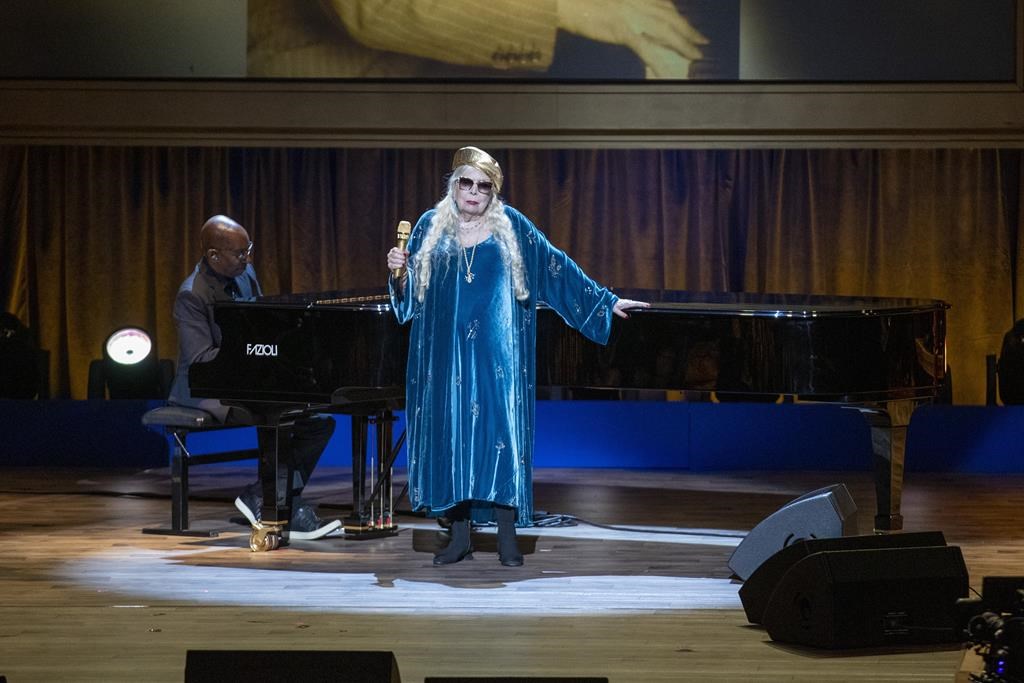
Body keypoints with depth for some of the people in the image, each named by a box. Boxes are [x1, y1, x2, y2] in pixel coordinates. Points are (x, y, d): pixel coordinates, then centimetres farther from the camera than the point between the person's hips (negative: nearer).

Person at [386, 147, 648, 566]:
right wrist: (398, 271, -13)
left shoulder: (511, 226, 3)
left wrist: (606, 301, 4)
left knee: (500, 433, -6)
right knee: (451, 434, 2)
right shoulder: (432, 226, 7)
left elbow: (558, 268, 5)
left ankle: (507, 536, 1)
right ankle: (460, 535, 11)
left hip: (496, 354, -2)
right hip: (446, 353, 2)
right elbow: (409, 294, 8)